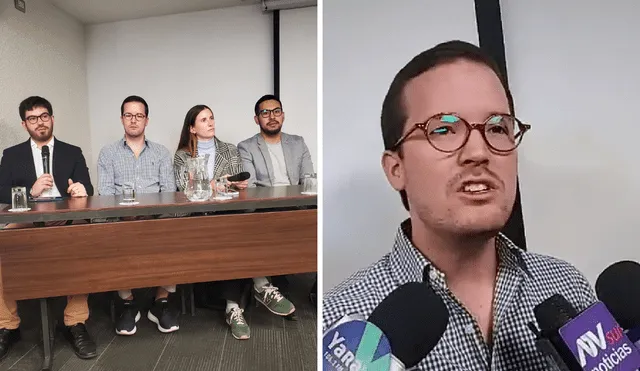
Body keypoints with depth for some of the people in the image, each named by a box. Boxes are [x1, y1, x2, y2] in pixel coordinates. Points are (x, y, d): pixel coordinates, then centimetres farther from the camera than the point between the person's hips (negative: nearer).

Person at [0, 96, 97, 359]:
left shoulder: (73, 153, 16)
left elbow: (87, 189, 5)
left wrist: (81, 190, -20)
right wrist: (30, 191, -12)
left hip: (65, 222, -1)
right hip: (25, 223, 2)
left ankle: (75, 323, -22)